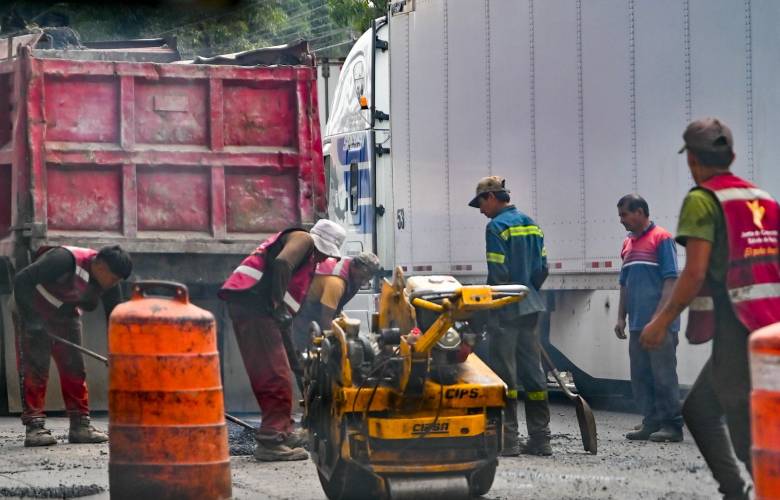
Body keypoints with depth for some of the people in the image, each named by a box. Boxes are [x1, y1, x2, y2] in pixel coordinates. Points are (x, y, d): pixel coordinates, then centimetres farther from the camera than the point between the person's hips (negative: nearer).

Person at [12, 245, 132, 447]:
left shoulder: (108, 284, -11)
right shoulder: (65, 260, -33)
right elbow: (22, 280, -32)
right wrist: (27, 316, -32)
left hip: (65, 315, 7)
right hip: (32, 310, -7)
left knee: (74, 368, 3)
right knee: (34, 368, -10)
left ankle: (80, 425, 8)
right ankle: (34, 427, -9)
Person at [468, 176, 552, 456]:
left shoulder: (497, 226, -11)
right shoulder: (531, 225, 13)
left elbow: (498, 273, -15)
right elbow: (542, 267, 13)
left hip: (505, 308, -8)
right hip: (530, 307, 8)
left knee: (504, 372, -4)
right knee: (532, 370, 9)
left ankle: (508, 439, -6)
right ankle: (540, 438, 10)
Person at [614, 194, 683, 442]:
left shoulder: (661, 238, -7)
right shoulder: (628, 244, 17)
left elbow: (670, 281, -12)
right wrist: (621, 317, 14)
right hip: (637, 324, 8)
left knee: (664, 374, -6)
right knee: (641, 376, 8)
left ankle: (672, 425, -2)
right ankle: (651, 423, 13)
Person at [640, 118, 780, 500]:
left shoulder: (703, 200, -5)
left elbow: (695, 272, -13)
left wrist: (662, 322, -6)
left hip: (736, 329, -8)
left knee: (748, 430, -7)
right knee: (698, 409, 19)